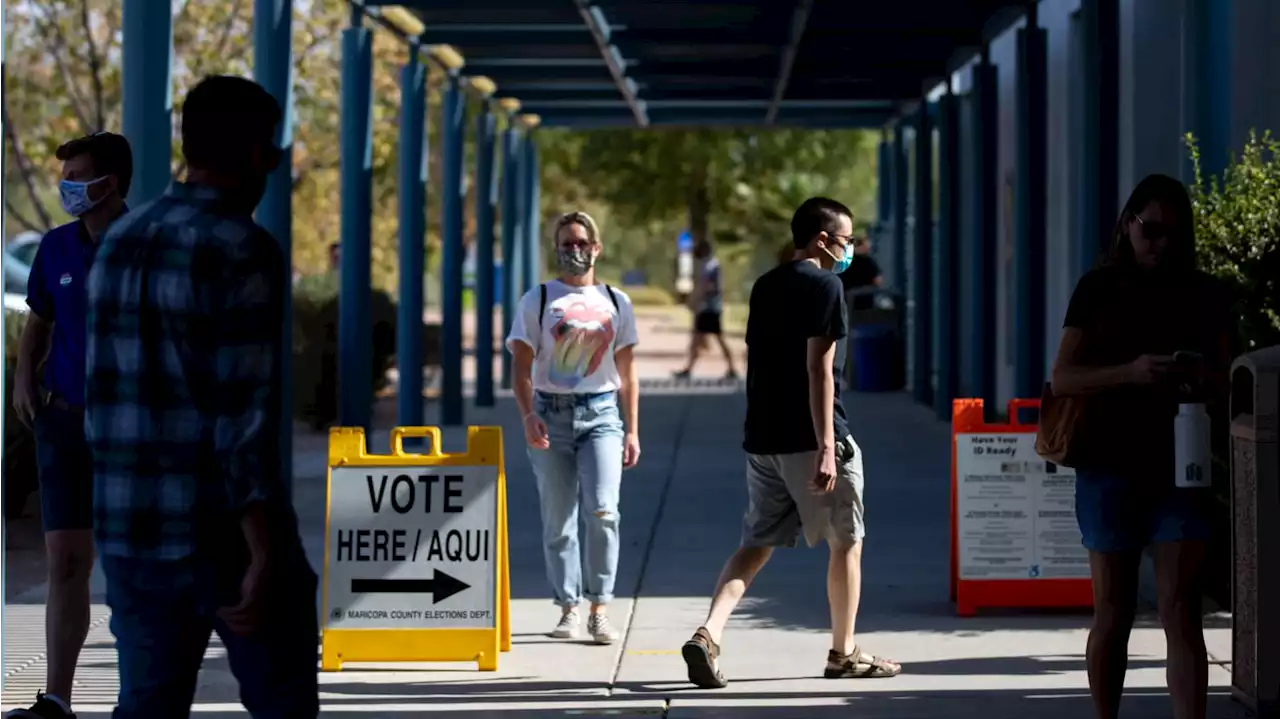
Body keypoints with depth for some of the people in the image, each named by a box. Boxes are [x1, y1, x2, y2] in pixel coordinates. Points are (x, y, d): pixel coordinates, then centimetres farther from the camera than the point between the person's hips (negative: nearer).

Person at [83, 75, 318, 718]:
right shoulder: (245, 251, -14)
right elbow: (244, 412, -20)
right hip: (229, 530, -7)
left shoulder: (121, 242, 10)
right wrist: (264, 558, -21)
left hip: (130, 526, 7)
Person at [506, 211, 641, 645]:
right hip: (551, 414, 0)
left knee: (602, 511, -16)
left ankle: (599, 609, -6)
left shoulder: (616, 302, 11)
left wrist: (632, 431, 9)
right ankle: (569, 609, 12)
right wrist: (528, 416, -17)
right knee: (558, 521, 2)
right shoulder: (538, 300, 5)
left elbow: (627, 372, 14)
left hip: (601, 413, 0)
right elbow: (522, 365, -1)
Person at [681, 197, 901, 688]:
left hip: (762, 439, 7)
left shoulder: (765, 287, 14)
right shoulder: (824, 285, -9)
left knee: (755, 545, 8)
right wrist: (827, 447, -20)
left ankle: (708, 634, -12)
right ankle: (844, 653, 16)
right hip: (809, 439, -7)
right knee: (846, 542, 8)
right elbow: (818, 368, -17)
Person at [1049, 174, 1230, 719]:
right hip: (1110, 466, 0)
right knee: (1113, 611, 7)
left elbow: (1223, 382, 11)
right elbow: (1063, 378, -4)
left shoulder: (1205, 296, 6)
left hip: (1180, 467, 1)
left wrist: (1204, 379, -13)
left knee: (1181, 608, -8)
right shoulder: (1098, 290, 1)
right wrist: (1129, 372, -20)